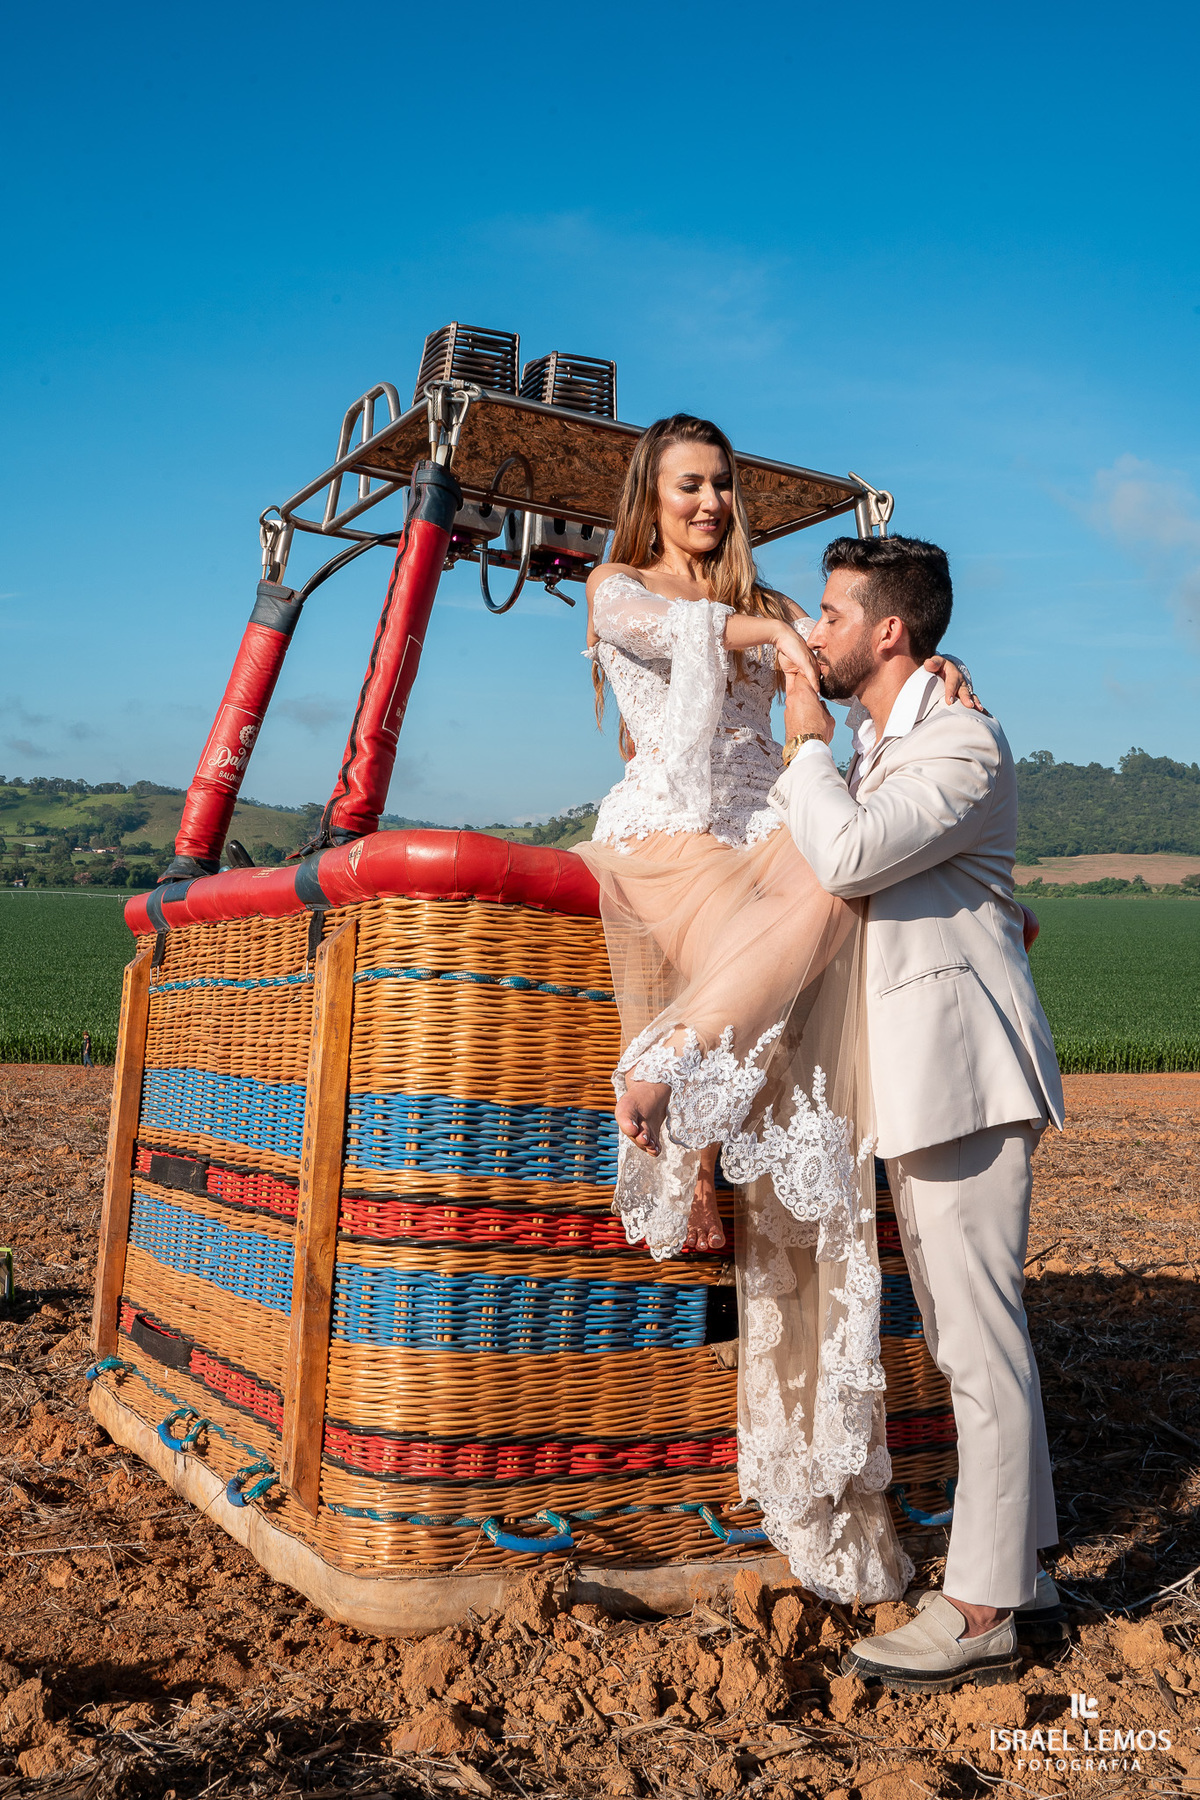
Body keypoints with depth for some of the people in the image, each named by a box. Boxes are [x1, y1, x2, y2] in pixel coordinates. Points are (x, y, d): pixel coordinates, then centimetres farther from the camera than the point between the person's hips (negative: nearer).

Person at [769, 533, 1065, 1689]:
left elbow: (847, 857, -22)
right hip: (913, 1071, 10)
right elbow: (789, 841, 32)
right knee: (962, 1330, 14)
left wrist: (806, 741, -10)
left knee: (979, 1334, -5)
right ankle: (1019, 1563, 26)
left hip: (963, 1063, -10)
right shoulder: (873, 746, 20)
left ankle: (980, 1612, 2)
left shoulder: (962, 743, -11)